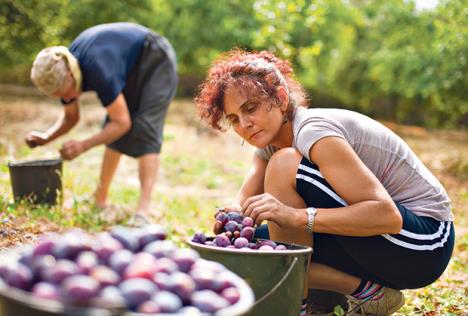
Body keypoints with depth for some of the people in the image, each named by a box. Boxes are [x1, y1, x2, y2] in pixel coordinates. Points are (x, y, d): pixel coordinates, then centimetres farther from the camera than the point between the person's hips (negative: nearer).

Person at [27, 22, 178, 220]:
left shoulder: (97, 72, -38)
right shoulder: (61, 74, -13)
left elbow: (123, 123, -31)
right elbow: (71, 118, 2)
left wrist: (84, 145, -36)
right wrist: (46, 137, -14)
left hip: (156, 60, -8)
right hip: (132, 69, 8)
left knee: (145, 129, -21)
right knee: (113, 130, 5)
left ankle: (144, 209, -28)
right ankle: (100, 199, 14)